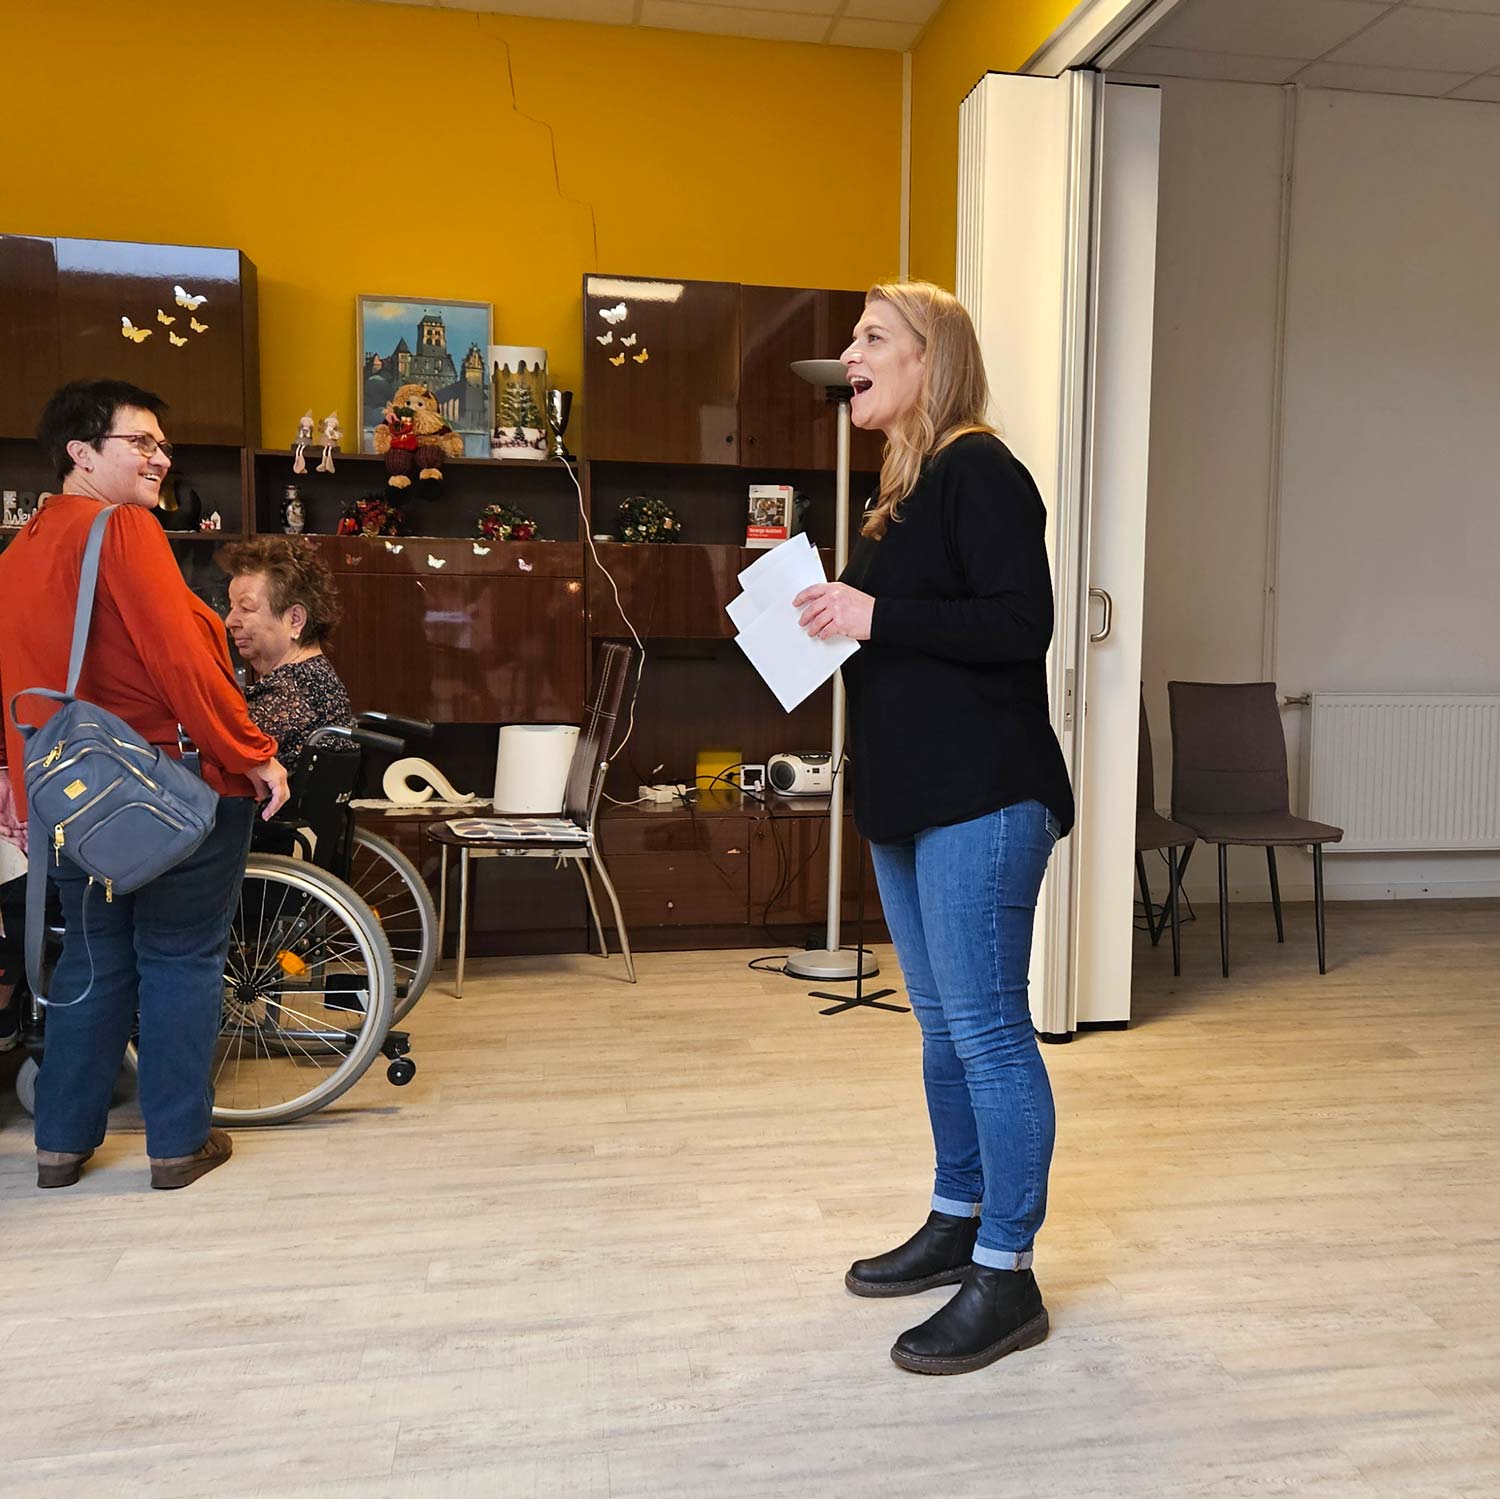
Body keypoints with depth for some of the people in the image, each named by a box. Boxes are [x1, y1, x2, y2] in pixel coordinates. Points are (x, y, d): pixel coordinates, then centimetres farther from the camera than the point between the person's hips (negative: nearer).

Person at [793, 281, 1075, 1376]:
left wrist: (875, 615, -19)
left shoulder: (979, 470, -10)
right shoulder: (905, 485, 18)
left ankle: (1007, 1278, 9)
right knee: (944, 1023, 17)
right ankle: (957, 1222, 32)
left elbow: (1022, 623, -20)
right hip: (911, 794, 10)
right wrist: (832, 617, 8)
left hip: (981, 794, -10)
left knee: (986, 1028, -4)